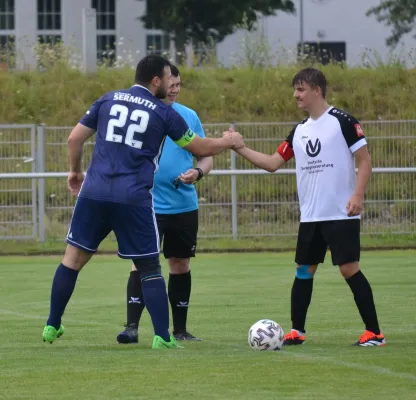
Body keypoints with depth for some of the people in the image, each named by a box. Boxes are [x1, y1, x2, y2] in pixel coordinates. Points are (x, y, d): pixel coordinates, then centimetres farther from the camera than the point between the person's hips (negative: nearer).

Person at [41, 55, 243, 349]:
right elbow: (200, 148, 10)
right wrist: (229, 143, 30)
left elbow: (75, 139, 11)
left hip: (95, 192, 3)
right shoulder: (164, 113, 3)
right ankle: (162, 338, 2)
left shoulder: (108, 100, 11)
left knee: (74, 257, 13)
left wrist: (75, 171, 29)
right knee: (150, 268, 6)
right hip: (135, 200, -3)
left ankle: (52, 326, 14)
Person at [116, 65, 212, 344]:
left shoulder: (189, 116, 6)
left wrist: (198, 172, -11)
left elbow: (207, 156, 10)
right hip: (149, 205, -4)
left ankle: (180, 330, 19)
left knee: (181, 265, 10)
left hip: (185, 204, 4)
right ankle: (132, 326, -13)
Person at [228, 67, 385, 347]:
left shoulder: (342, 121, -8)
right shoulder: (300, 131, 12)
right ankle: (297, 331, 15)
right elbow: (272, 163, 12)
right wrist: (239, 148, 4)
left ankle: (374, 332, -4)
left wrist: (358, 195, -20)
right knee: (304, 270, 8)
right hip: (310, 216, 7)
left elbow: (365, 161, -8)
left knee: (349, 268, -9)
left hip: (341, 214, -7)